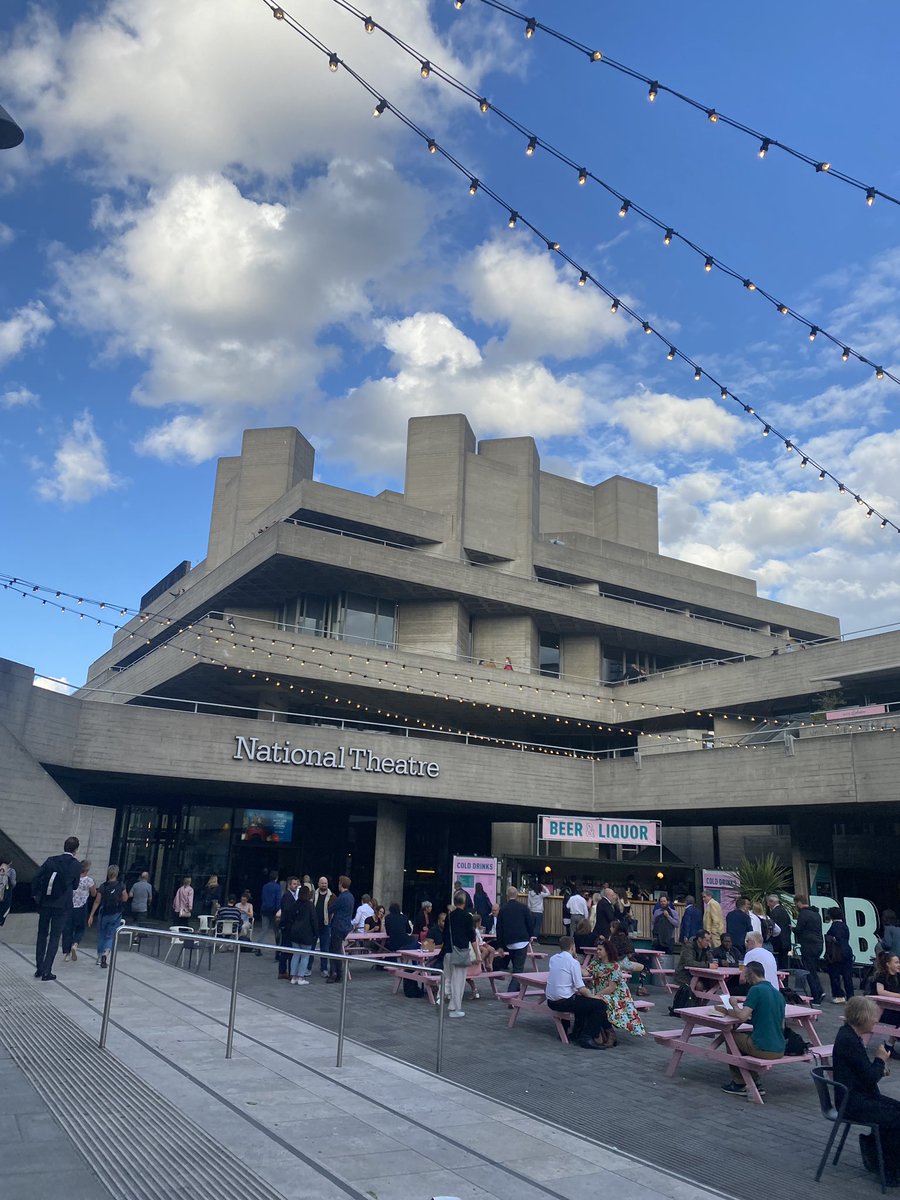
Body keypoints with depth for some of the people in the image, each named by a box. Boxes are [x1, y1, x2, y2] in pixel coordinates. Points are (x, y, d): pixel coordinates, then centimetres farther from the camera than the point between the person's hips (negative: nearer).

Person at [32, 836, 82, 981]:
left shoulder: (51, 860, -3)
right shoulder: (76, 865, -7)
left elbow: (36, 879, -6)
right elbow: (75, 886, 2)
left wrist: (35, 895, 8)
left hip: (44, 903, 3)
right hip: (62, 905, -2)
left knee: (42, 935, 17)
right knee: (54, 937, 6)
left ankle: (39, 969, 21)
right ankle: (47, 971, 3)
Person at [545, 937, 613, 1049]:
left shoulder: (552, 959, 9)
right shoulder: (573, 962, -13)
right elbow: (581, 988, -15)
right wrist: (594, 996, 0)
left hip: (551, 1002, 8)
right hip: (564, 1001, -8)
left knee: (582, 1001, 32)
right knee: (600, 1004, -2)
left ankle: (577, 1034, 32)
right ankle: (587, 1038, -4)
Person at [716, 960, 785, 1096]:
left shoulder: (756, 989, -13)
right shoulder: (778, 994, 11)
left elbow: (742, 1016, -22)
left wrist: (726, 1011, -3)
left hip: (763, 1049, -7)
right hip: (780, 1050, 7)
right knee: (744, 1036, 30)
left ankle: (739, 1084, 20)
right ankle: (755, 1083, 24)